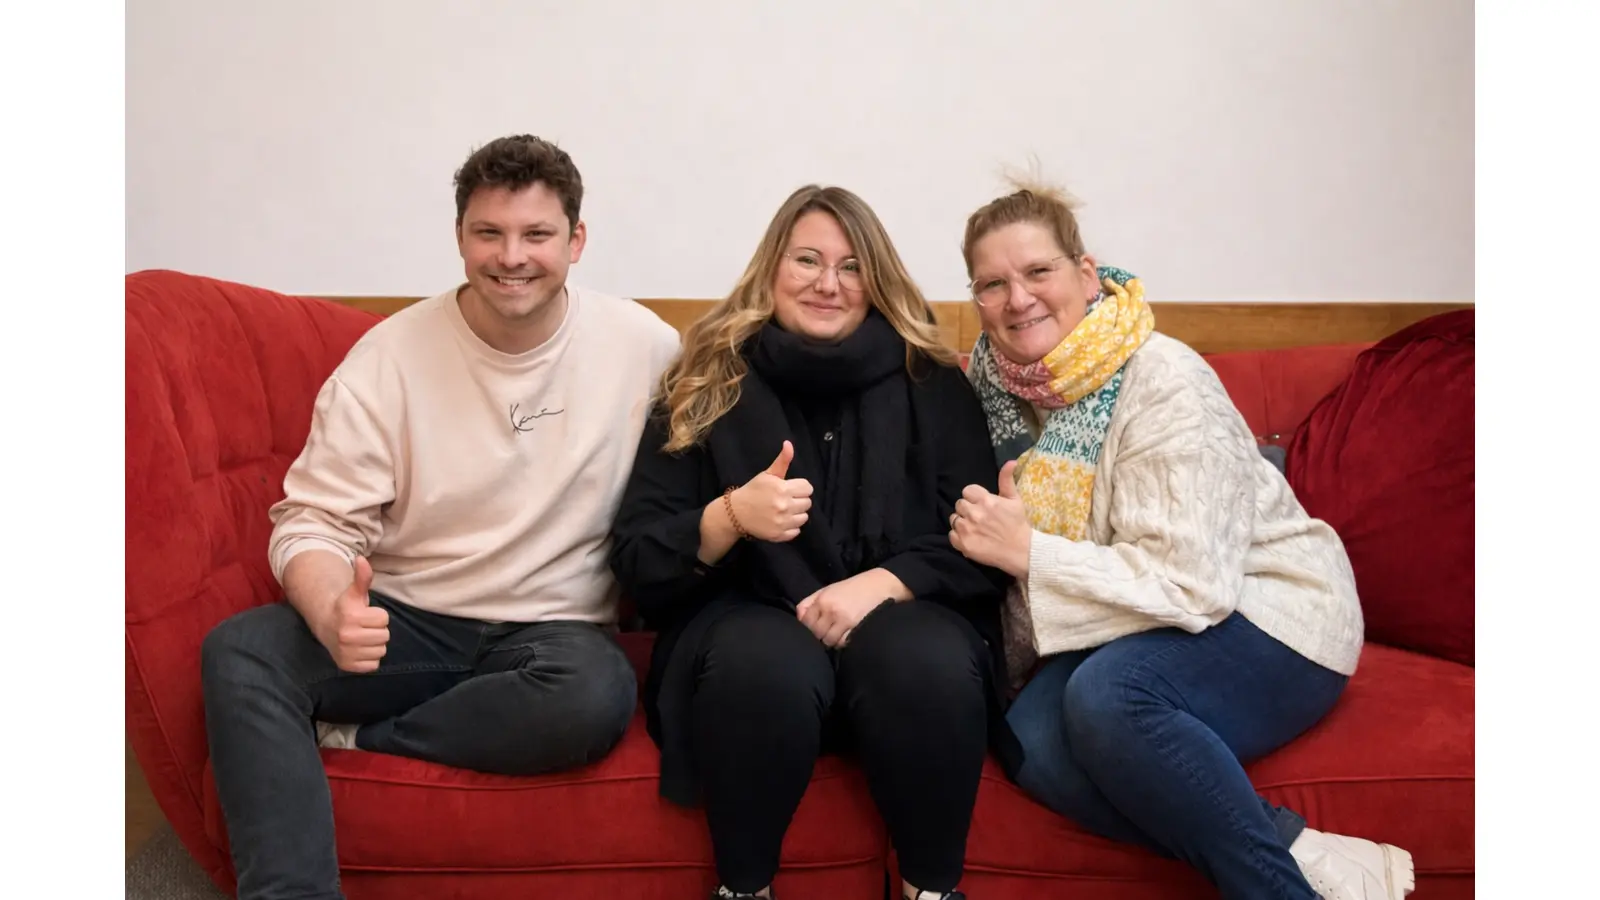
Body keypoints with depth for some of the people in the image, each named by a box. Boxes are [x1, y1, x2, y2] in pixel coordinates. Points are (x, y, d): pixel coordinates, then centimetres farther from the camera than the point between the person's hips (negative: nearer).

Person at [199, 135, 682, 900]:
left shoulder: (644, 346, -5)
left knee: (596, 695, -35)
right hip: (404, 620, 1)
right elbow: (315, 519, -7)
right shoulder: (389, 356, -5)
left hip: (552, 630, 0)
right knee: (237, 652, -25)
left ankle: (349, 737, -14)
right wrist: (331, 614, -29)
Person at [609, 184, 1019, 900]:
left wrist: (884, 582, -17)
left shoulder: (930, 382, 8)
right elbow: (637, 561, 1)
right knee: (765, 667, -35)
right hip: (748, 616, 0)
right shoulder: (707, 386, 6)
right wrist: (731, 516, -19)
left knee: (928, 662, -33)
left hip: (896, 610, 1)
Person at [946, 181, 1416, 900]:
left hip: (1265, 617, -6)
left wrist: (1027, 552, -24)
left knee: (1108, 695, -36)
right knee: (1032, 741, -25)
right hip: (1136, 626, 6)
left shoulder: (1165, 382, -19)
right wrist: (1002, 523, -10)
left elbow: (1193, 584, -25)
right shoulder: (1000, 380, 0)